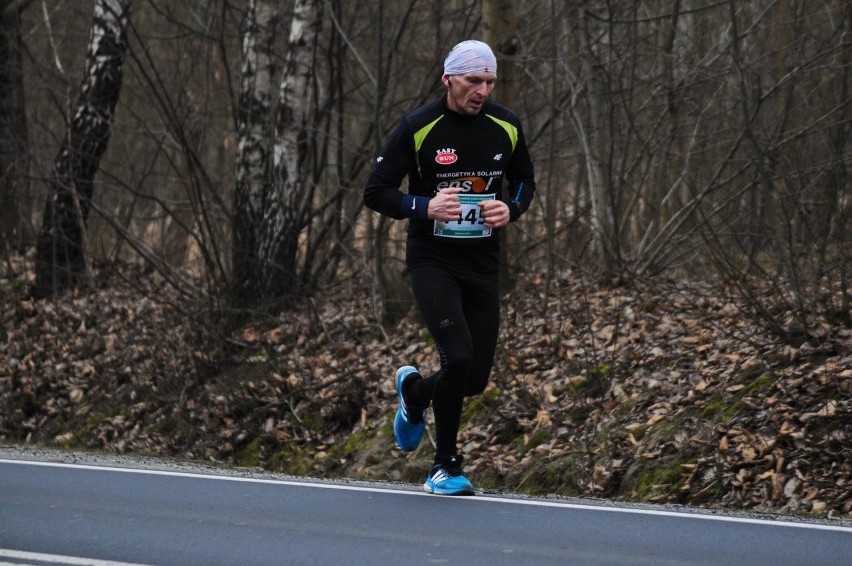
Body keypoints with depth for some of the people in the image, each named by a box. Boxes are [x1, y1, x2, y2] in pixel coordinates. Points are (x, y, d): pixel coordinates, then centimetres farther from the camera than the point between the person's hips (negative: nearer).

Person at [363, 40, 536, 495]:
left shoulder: (506, 126, 2)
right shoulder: (417, 128, -11)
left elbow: (524, 180, 18)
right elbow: (376, 192, -8)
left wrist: (511, 209, -5)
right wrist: (425, 206, -25)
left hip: (483, 264, 5)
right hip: (432, 261, -5)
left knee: (476, 378, 3)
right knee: (458, 357, -22)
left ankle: (414, 391, 38)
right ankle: (445, 466, 0)